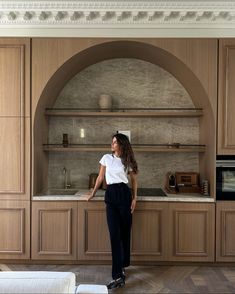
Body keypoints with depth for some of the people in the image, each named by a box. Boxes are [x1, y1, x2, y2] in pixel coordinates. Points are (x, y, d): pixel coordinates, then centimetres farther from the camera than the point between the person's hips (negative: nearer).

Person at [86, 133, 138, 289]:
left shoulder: (127, 161, 4)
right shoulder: (106, 158, 8)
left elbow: (134, 180, 11)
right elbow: (100, 177, 16)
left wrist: (134, 198, 2)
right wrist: (93, 193, 20)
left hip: (124, 194, -1)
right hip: (110, 195, 1)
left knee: (125, 232, 5)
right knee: (115, 234, -4)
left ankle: (122, 267, 23)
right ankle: (118, 275, -1)